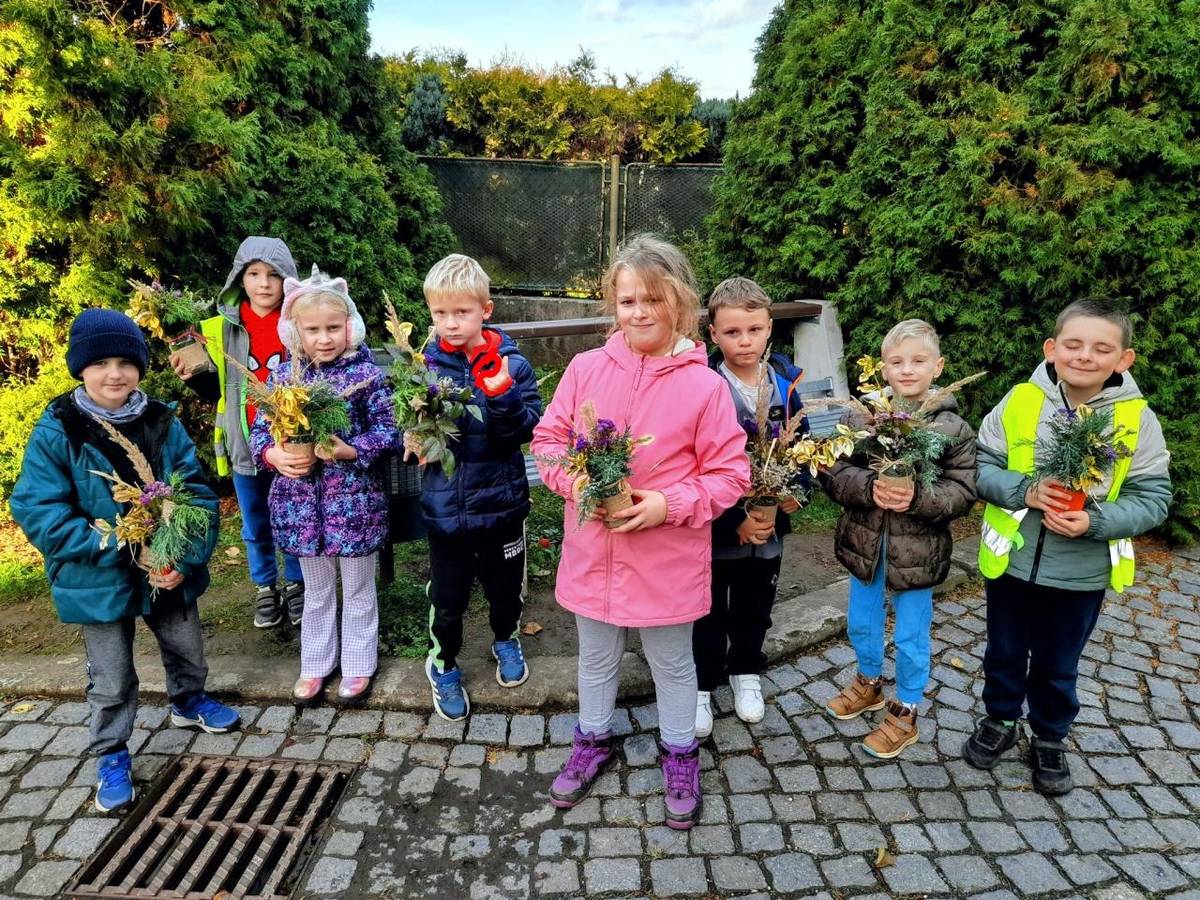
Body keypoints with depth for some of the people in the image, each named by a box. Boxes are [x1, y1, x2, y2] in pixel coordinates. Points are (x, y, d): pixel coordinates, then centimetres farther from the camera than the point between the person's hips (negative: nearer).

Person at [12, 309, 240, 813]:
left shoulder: (163, 423, -7)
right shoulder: (56, 432, -15)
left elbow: (199, 493, -7)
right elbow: (34, 509, -17)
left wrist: (186, 559, -18)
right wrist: (114, 547, -24)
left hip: (169, 570, 3)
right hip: (99, 580, -3)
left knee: (187, 649, 24)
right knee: (112, 678, 12)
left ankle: (188, 702, 53)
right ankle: (111, 755, 35)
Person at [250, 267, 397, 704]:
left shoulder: (366, 374, -10)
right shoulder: (282, 377, 1)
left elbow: (387, 430, -11)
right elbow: (260, 430, 4)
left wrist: (349, 450, -26)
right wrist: (274, 454, -16)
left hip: (355, 499, -3)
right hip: (302, 500, 4)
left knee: (357, 590, 14)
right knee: (316, 590, 20)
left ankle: (358, 666, 32)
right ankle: (315, 664, 38)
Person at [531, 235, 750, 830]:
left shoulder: (704, 385, -13)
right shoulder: (585, 368, -5)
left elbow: (729, 473, -9)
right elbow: (548, 438, 4)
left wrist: (670, 504, -22)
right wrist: (573, 480, -15)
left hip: (667, 558, -2)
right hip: (593, 551, 3)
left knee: (672, 664, 19)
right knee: (596, 657, 23)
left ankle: (681, 756, 44)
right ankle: (593, 740, 49)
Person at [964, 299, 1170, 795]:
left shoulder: (1138, 420, -10)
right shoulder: (1019, 401, -10)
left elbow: (1152, 498, -8)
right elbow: (980, 465, -7)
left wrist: (1095, 522, -24)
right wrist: (1023, 491, -23)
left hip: (1081, 574, 0)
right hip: (1010, 561, 1)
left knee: (1057, 664, 19)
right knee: (1004, 653, 20)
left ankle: (1050, 739, 41)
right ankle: (999, 721, 43)